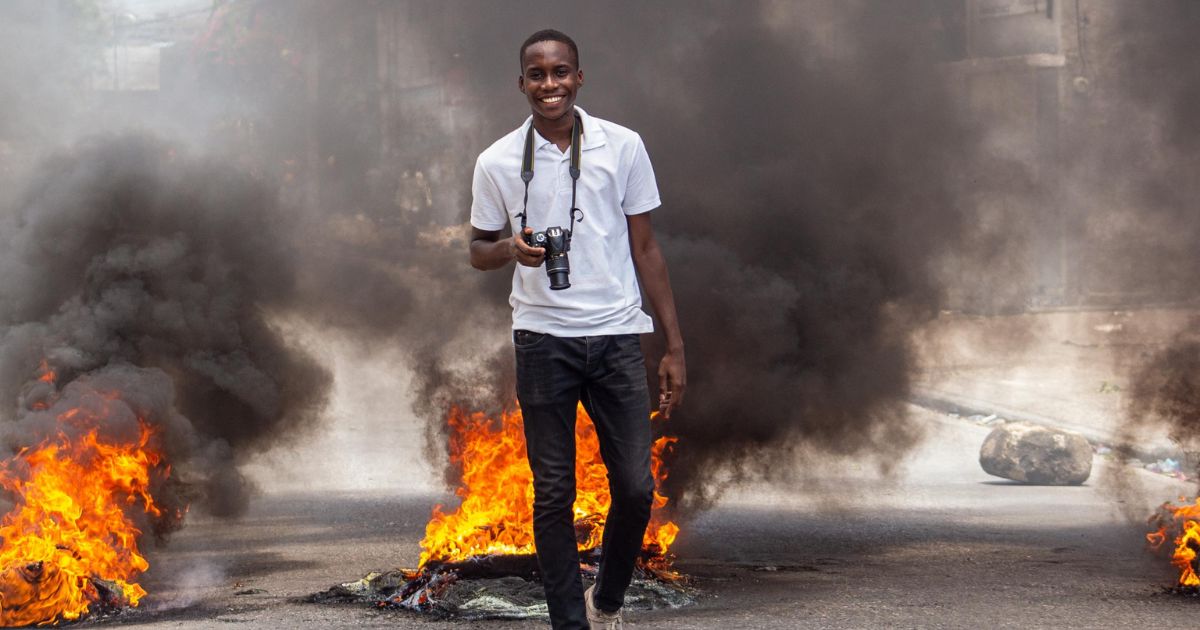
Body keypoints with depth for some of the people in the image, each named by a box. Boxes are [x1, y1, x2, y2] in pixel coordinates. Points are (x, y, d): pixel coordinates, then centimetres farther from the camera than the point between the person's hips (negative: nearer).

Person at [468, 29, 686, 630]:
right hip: (543, 341, 0)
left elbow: (645, 249, 6)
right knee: (553, 494, 3)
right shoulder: (497, 162, 0)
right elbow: (478, 248, 12)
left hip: (616, 337, 1)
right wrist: (510, 249, -14)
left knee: (635, 488, 0)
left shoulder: (623, 147, 1)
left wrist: (674, 347, 3)